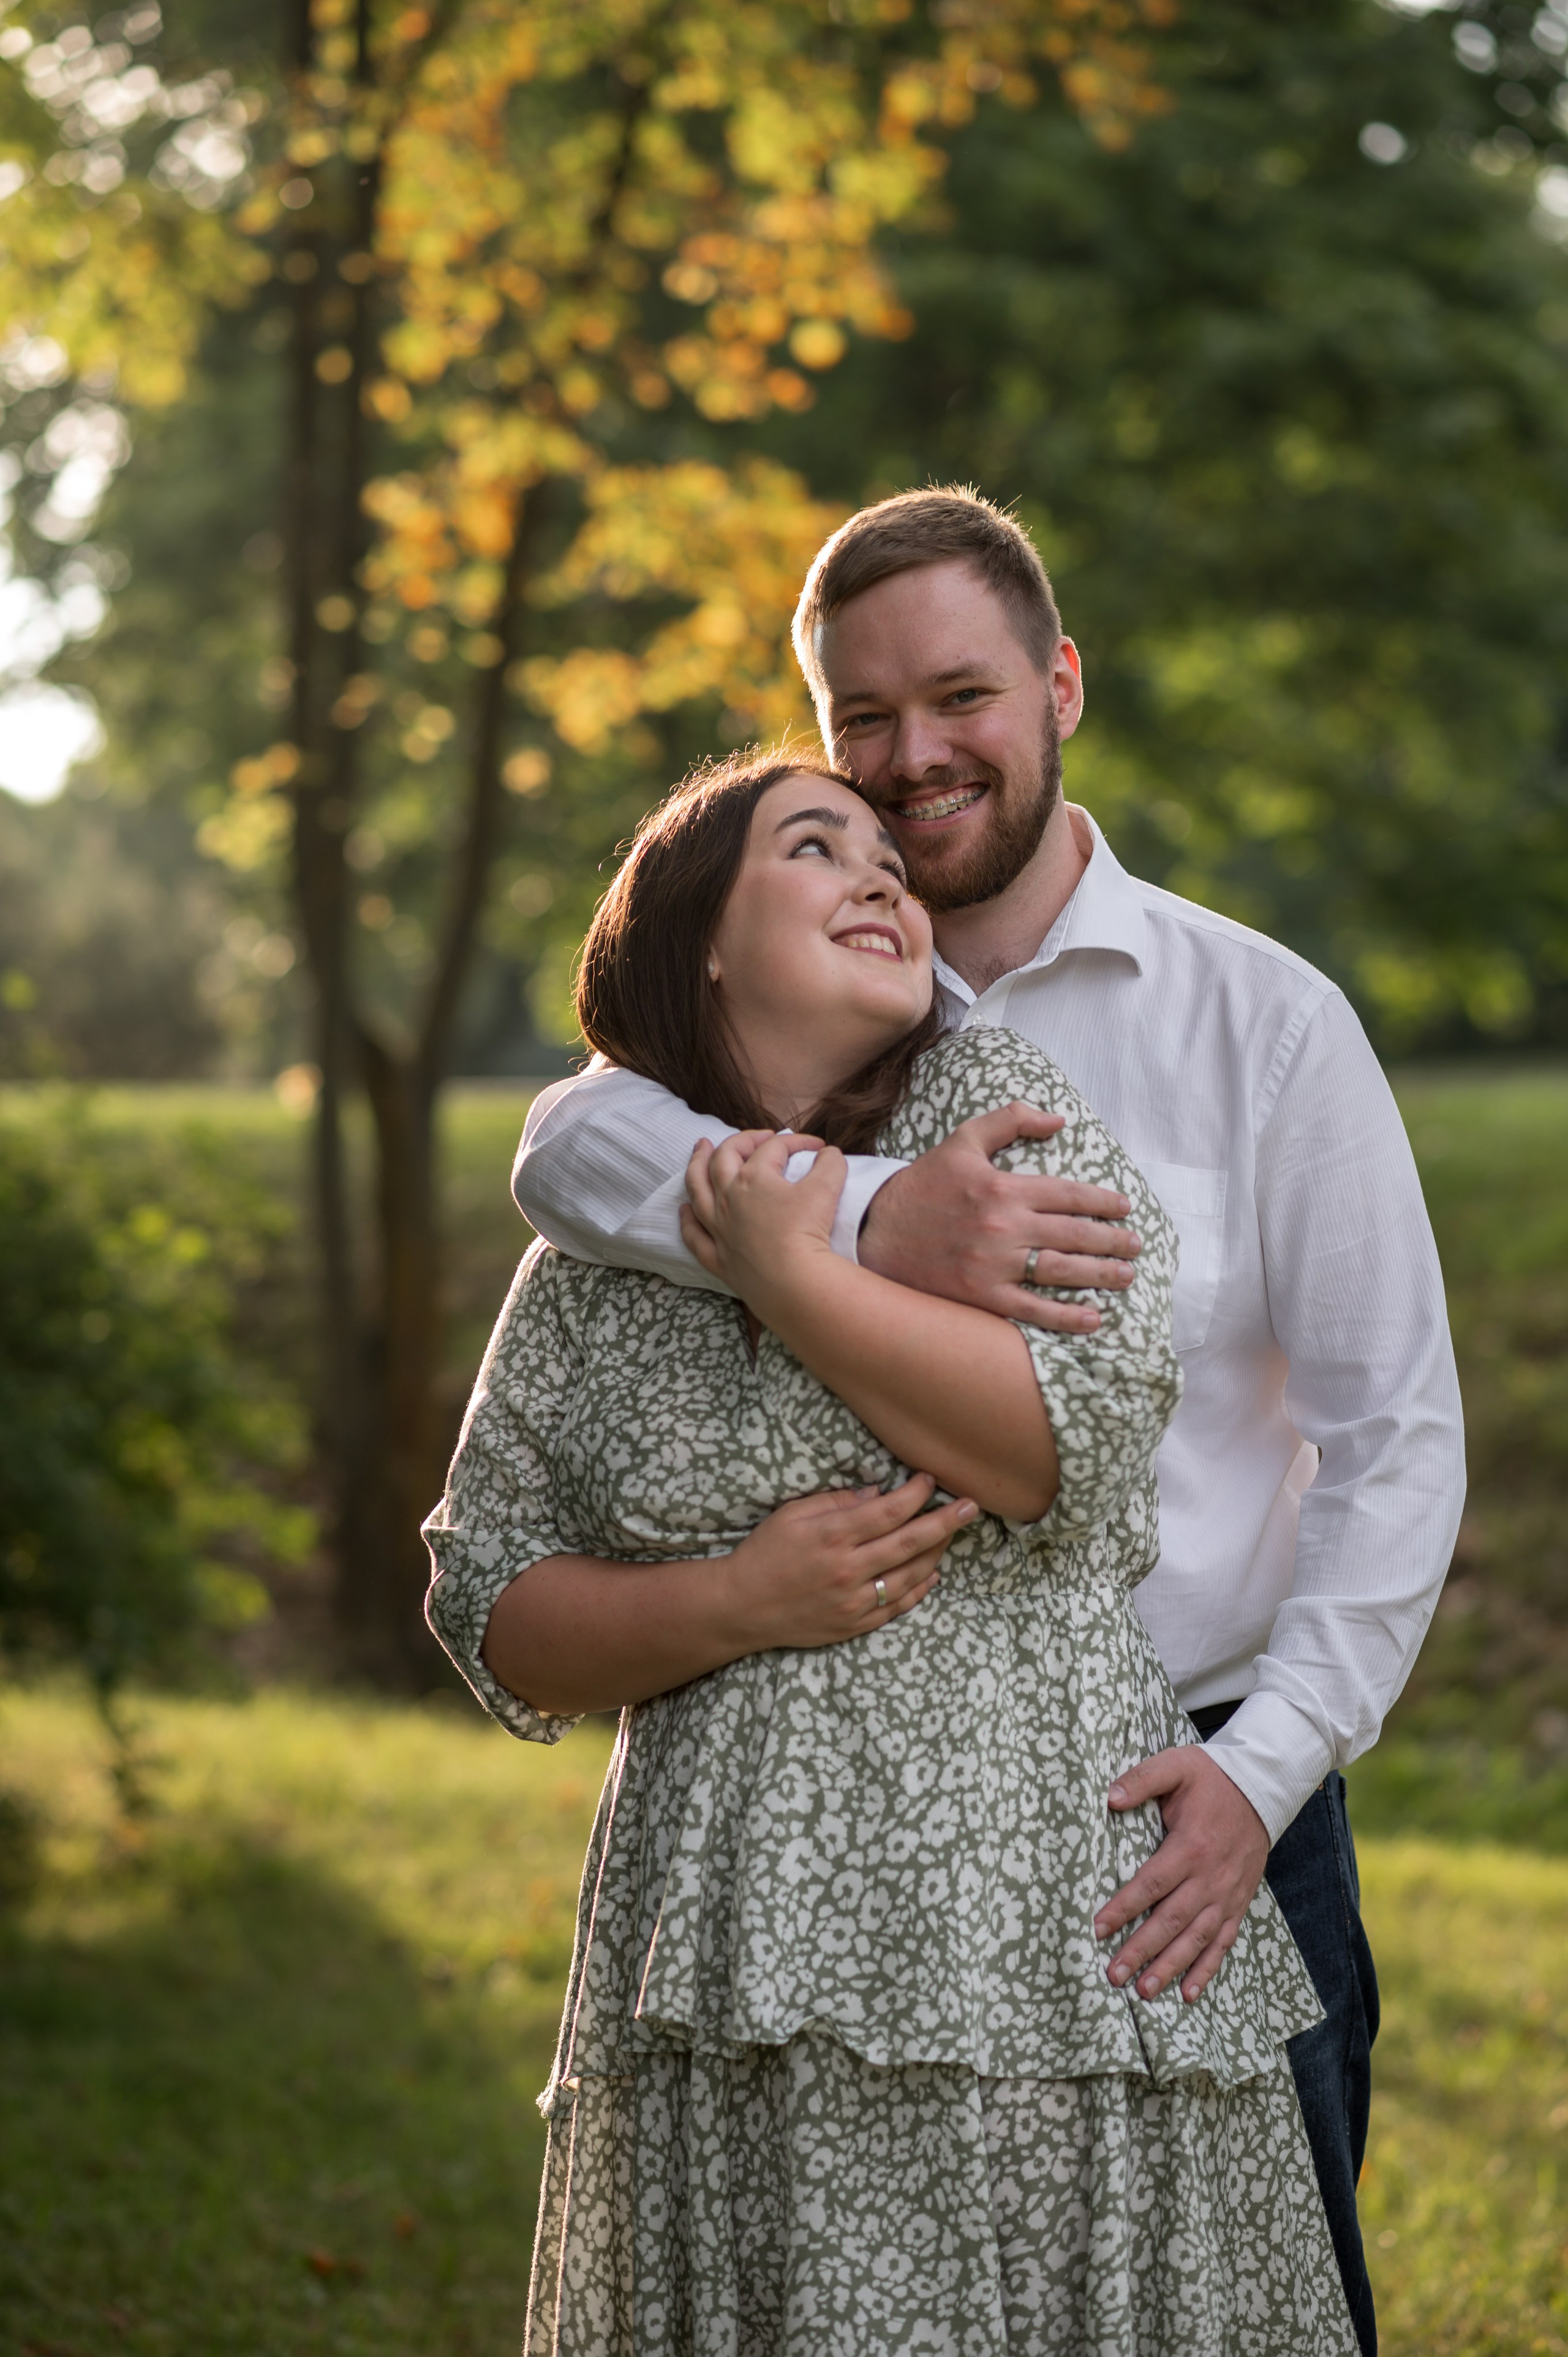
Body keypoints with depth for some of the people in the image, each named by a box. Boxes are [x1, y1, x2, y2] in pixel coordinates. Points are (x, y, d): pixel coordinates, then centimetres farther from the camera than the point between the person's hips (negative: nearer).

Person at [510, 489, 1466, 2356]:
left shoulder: (1266, 1021, 0)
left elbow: (1396, 1437, -2)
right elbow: (569, 1149, -14)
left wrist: (1264, 1768, -15)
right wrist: (866, 1223, -30)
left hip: (1197, 1802, -2)